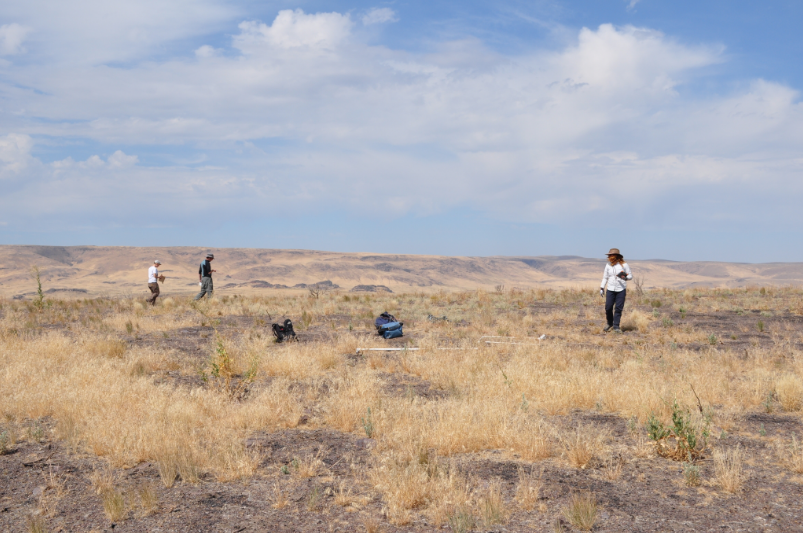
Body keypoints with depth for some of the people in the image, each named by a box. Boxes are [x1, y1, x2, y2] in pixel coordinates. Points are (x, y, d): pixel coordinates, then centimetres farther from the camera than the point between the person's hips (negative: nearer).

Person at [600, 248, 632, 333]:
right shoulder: (608, 265, 6)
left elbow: (630, 276, 3)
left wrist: (625, 277, -19)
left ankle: (616, 326, 3)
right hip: (610, 290, 3)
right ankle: (610, 324, 17)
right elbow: (605, 277, 14)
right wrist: (602, 288, 9)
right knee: (608, 308, -3)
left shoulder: (624, 265, -3)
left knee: (618, 308, -3)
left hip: (621, 289, -3)